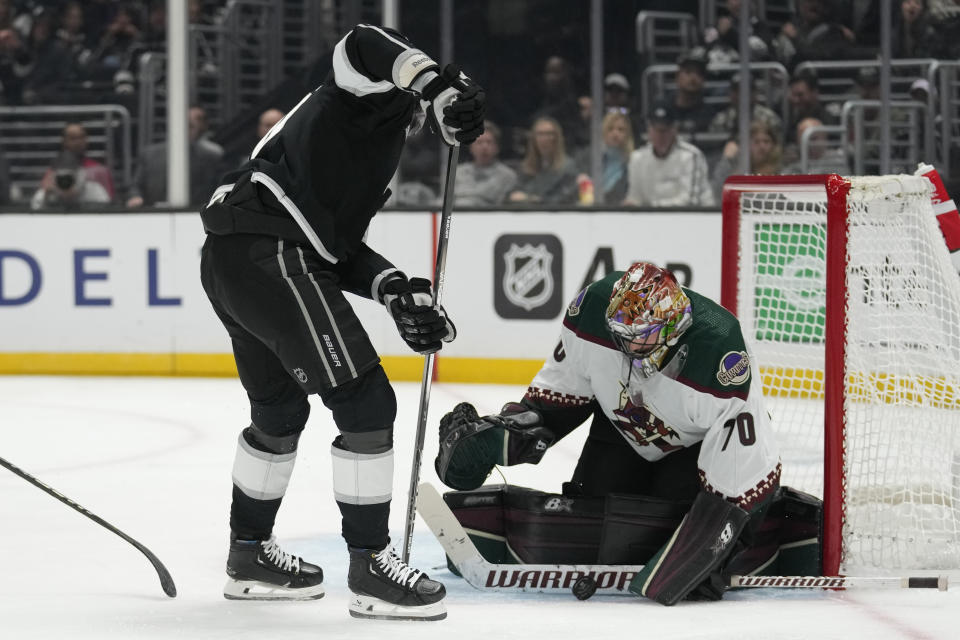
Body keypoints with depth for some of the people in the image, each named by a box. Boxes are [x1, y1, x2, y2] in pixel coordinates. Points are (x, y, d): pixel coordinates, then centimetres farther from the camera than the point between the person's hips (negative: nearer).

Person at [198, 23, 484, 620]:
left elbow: (338, 243, 22)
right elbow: (365, 44, -21)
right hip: (271, 255, -11)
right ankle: (371, 566, -6)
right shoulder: (377, 101, 3)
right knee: (365, 403, -8)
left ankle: (250, 553, 40)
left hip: (228, 259, 11)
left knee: (280, 410, 27)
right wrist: (440, 86, -34)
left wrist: (394, 289, 7)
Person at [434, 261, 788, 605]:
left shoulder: (719, 350, -43)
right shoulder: (595, 309, -28)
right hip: (625, 428, 4)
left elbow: (744, 460, -37)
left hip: (699, 443, -4)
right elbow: (564, 384, -5)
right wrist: (505, 428, -11)